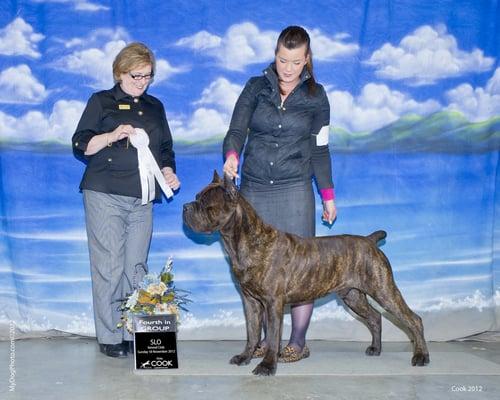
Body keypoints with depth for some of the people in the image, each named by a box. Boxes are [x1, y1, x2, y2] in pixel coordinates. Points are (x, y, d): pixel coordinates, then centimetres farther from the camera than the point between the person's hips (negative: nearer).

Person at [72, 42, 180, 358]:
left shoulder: (155, 107, 18)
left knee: (136, 266, 3)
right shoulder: (101, 102, 6)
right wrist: (111, 136, -17)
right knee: (109, 266, -5)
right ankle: (109, 337, 1)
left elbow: (165, 149, 22)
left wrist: (168, 173, 3)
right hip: (105, 195, -4)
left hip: (142, 198, 4)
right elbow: (80, 145, 0)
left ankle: (134, 333, 9)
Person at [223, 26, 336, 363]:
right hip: (254, 189, 2)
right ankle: (267, 337, 15)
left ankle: (298, 341, 6)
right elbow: (237, 129, -6)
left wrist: (328, 196, 8)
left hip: (295, 190, -1)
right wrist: (231, 155, -28)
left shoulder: (315, 96, 4)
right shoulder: (256, 88, 5)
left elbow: (320, 149, 8)